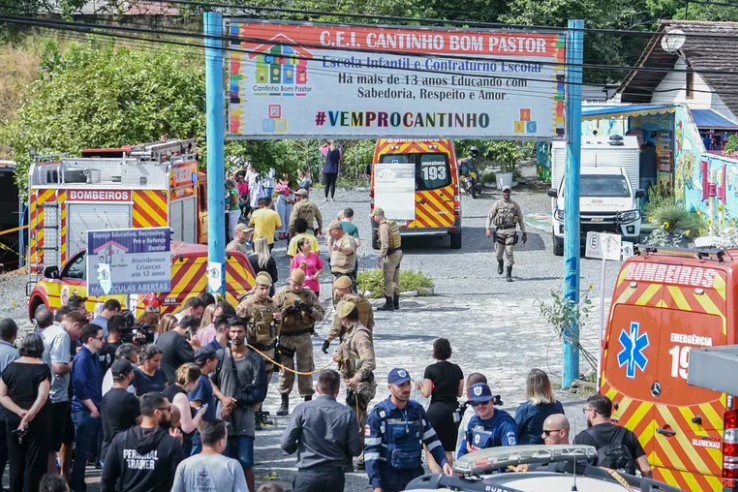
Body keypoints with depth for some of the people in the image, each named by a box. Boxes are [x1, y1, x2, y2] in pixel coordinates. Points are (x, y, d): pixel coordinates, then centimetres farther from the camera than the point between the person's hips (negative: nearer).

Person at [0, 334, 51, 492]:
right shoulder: (42, 368, -9)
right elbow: (42, 396, -22)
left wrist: (19, 412, -11)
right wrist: (30, 414, -28)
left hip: (13, 421, 4)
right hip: (38, 422, -4)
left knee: (16, 462, 13)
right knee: (35, 464, 1)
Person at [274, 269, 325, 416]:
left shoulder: (309, 295, 6)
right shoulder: (281, 295, 3)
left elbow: (321, 314, 2)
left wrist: (309, 310, -16)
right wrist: (286, 311, -18)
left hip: (304, 337, 1)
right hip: (286, 337, -1)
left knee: (306, 368, 4)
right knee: (286, 369, 2)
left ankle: (308, 401, 12)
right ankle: (284, 403, 10)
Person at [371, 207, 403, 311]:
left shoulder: (383, 226, -17)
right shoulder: (392, 223, 12)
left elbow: (384, 244, -24)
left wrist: (381, 258, -23)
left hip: (391, 255, -10)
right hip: (398, 252, 10)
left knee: (387, 280, -6)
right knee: (395, 279, 14)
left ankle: (389, 304, -6)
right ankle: (395, 303, 19)